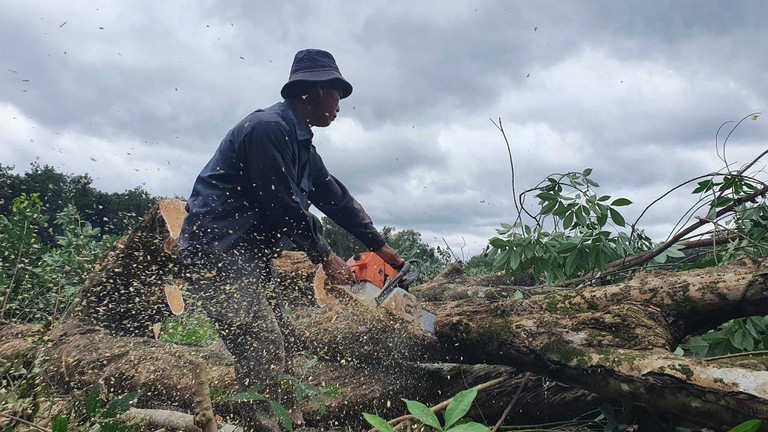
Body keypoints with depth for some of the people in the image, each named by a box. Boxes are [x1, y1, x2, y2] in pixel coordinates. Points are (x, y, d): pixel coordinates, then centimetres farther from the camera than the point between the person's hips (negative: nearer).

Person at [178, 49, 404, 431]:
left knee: (283, 346, 12)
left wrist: (379, 246, 17)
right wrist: (325, 258, -6)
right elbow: (285, 207, -18)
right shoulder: (268, 127, -17)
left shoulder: (300, 141, 14)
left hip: (249, 256, 10)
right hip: (216, 250, -10)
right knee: (263, 357, -13)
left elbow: (333, 195, 16)